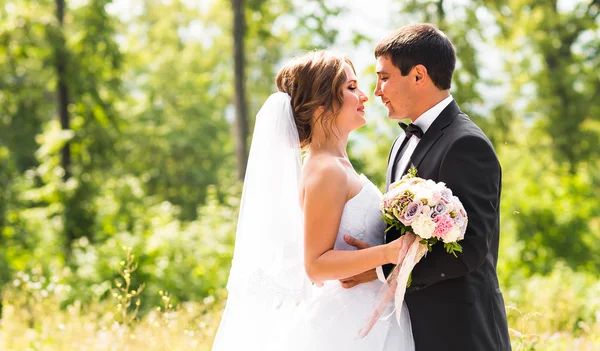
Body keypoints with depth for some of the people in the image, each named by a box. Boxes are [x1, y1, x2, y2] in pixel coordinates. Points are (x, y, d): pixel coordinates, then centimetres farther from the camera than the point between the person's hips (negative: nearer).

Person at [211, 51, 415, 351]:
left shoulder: (335, 165, 11)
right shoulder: (326, 171, -17)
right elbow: (315, 264, -21)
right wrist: (388, 252, -29)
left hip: (363, 319, 9)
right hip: (351, 325, -9)